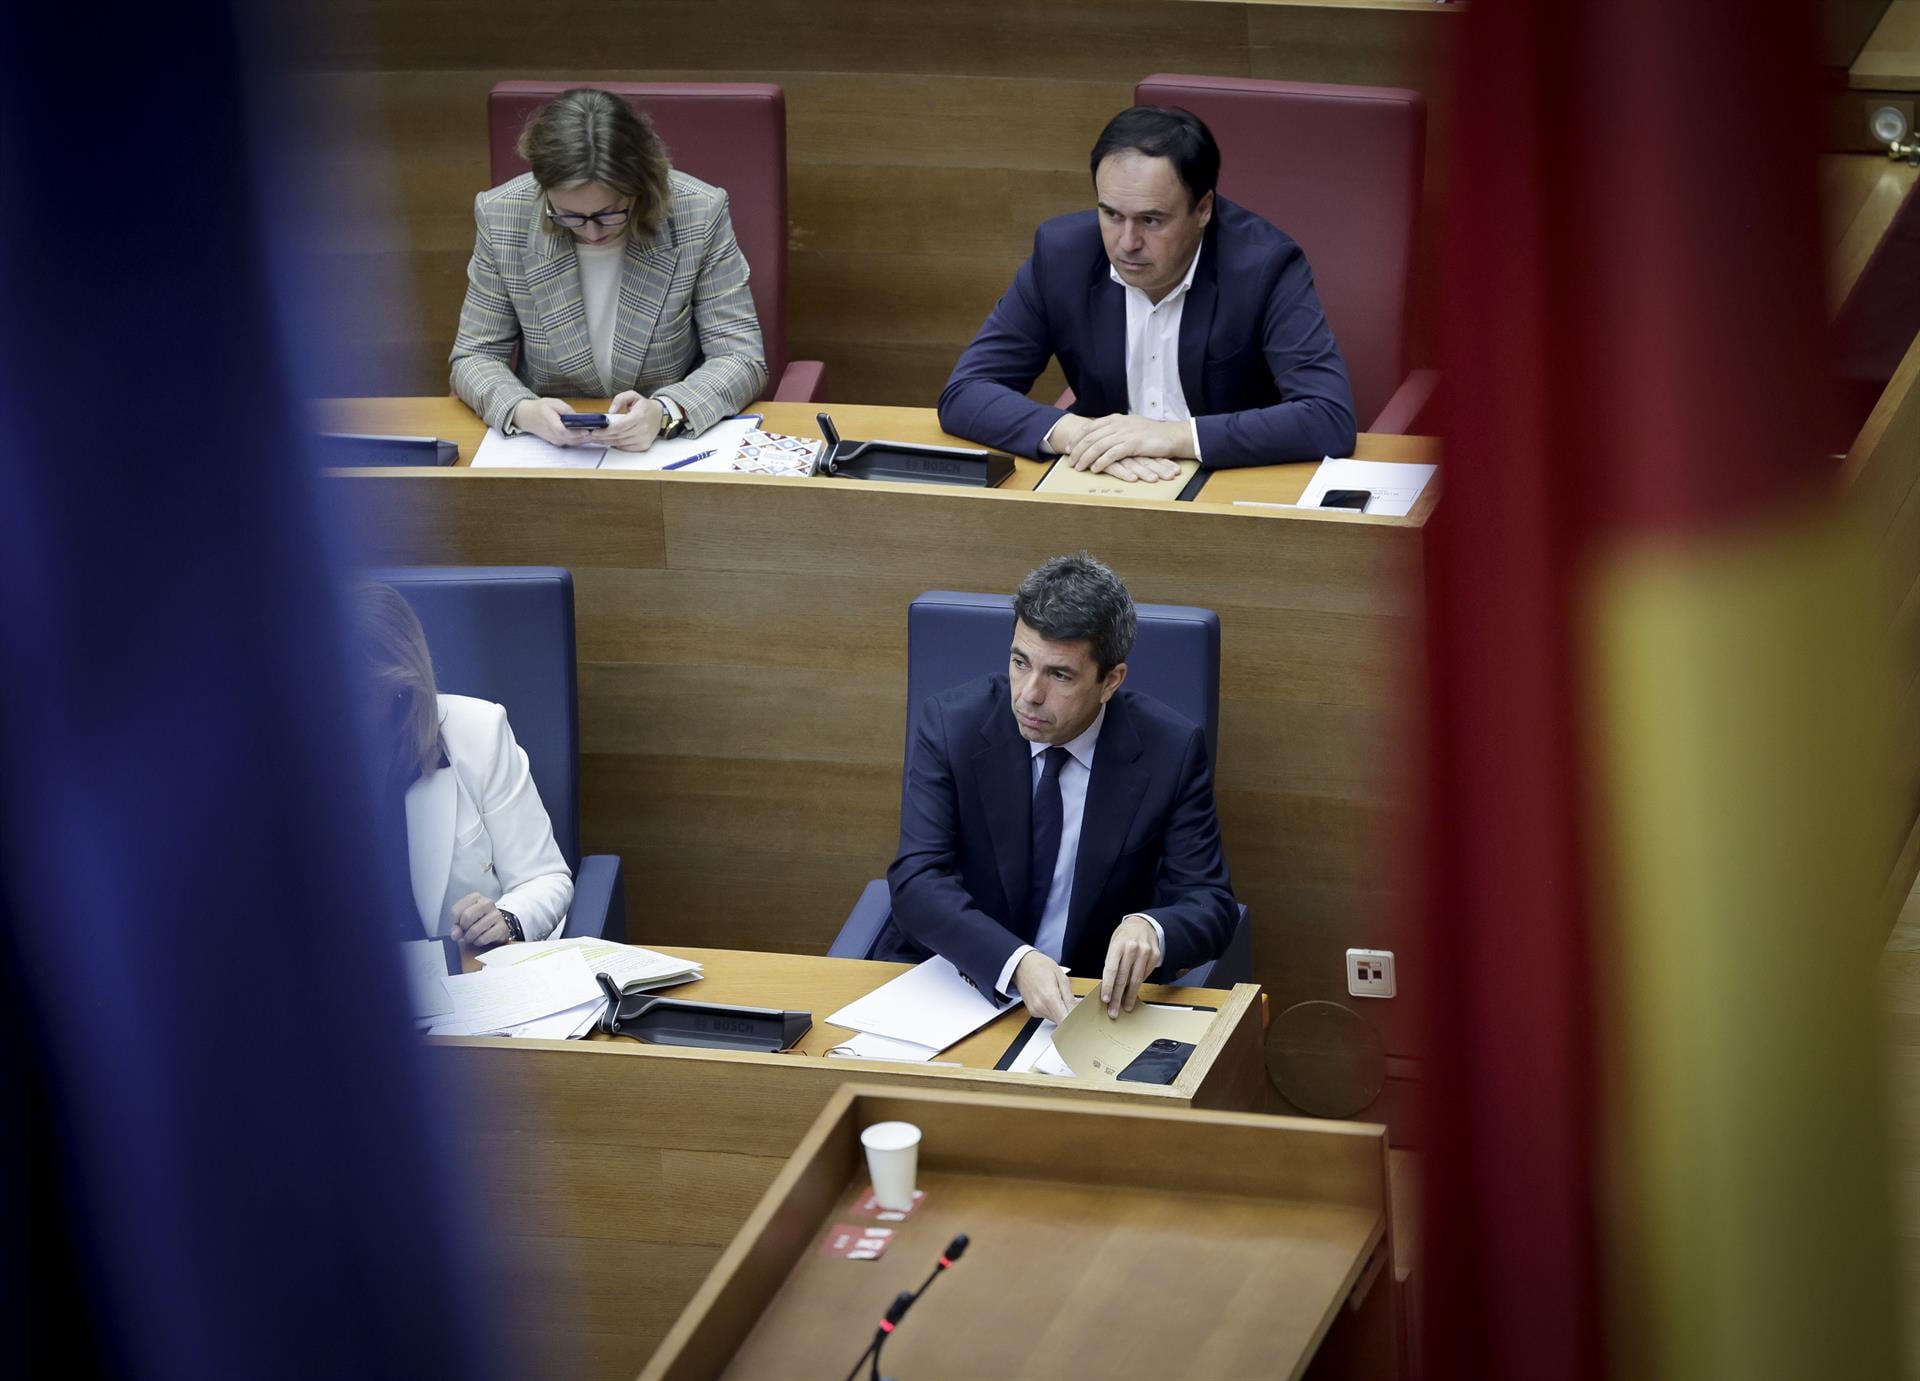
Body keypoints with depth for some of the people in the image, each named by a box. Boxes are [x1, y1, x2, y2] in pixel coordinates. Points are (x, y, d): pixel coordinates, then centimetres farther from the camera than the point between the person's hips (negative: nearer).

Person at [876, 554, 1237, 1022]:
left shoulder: (1172, 750, -8)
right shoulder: (952, 724, -9)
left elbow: (1210, 905, -6)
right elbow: (918, 882, -16)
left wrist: (1151, 929, -32)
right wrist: (1017, 962, -35)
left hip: (1094, 997, 1)